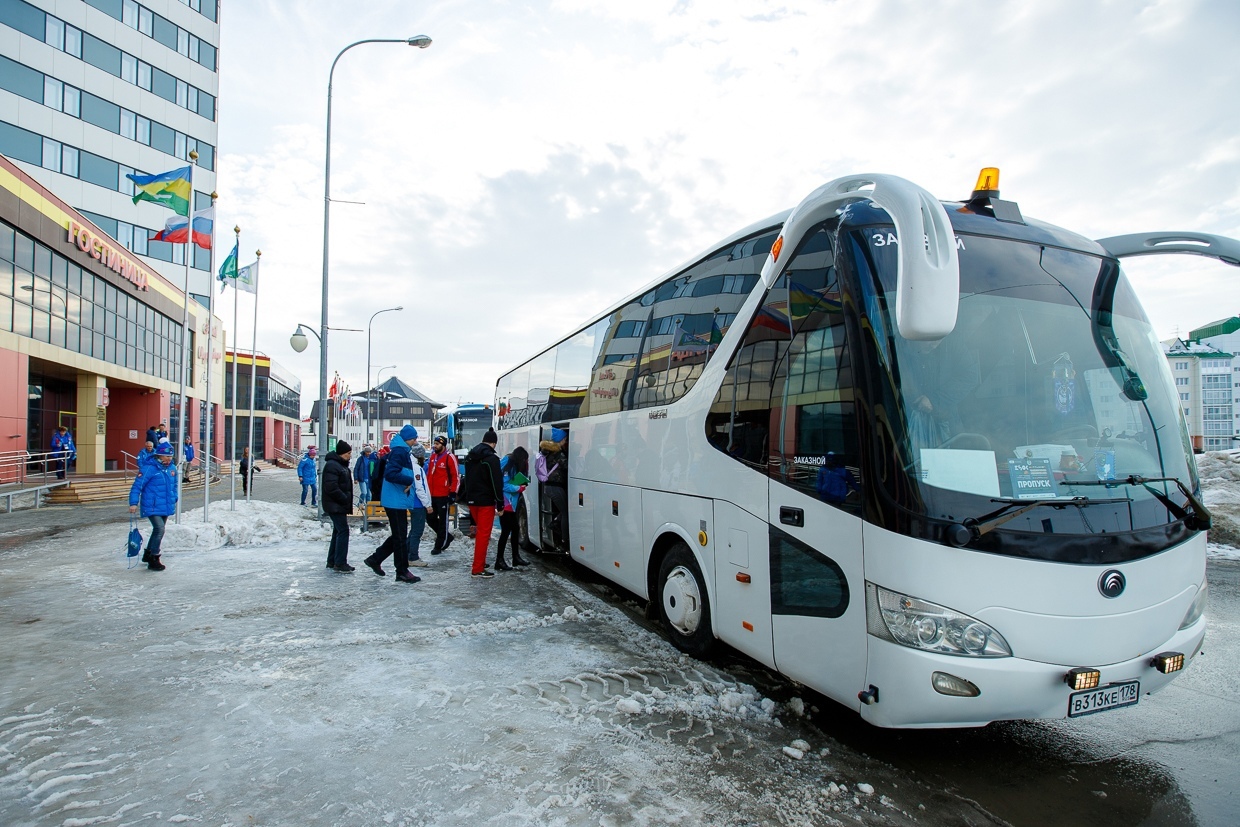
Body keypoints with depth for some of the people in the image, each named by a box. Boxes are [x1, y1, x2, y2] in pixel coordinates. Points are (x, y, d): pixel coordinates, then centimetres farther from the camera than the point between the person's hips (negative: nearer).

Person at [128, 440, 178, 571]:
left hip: (166, 507, 8)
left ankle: (148, 554, 38)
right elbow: (137, 486, -14)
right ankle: (153, 560, -7)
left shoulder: (172, 468, 6)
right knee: (159, 530, -17)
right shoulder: (150, 469, -15)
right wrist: (133, 503, -20)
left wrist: (174, 500, 20)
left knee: (158, 530, 19)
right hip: (152, 507, -7)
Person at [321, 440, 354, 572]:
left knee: (338, 531, 14)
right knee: (343, 531, -10)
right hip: (335, 506, -11)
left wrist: (347, 501, 11)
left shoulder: (341, 465, 16)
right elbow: (331, 488, -24)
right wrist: (345, 499, -18)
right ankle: (340, 563, -6)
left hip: (339, 505, 11)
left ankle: (332, 561, 23)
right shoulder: (332, 465, -17)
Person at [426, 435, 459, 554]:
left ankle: (439, 546, 11)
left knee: (442, 520, 2)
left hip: (443, 495, -7)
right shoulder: (432, 456, 11)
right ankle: (446, 536, 30)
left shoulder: (449, 457, -11)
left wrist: (453, 493, -12)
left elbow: (456, 476, -10)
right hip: (431, 494, 7)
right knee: (431, 518, 12)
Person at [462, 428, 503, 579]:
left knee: (480, 531, 20)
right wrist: (500, 504, -12)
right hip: (486, 501, -8)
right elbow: (496, 483, -17)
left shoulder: (469, 457, 11)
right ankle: (478, 569, -3)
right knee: (483, 534, -3)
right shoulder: (492, 458, -15)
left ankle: (480, 562, 28)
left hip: (472, 500, 8)